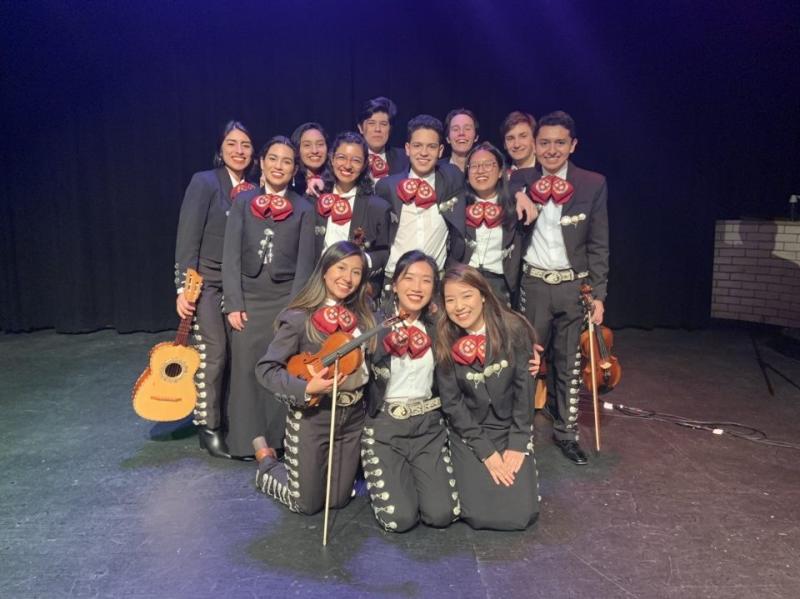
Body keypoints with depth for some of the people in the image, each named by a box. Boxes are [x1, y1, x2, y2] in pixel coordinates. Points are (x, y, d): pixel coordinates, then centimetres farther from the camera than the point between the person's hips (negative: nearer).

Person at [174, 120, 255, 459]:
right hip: (204, 279, -4)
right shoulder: (204, 182, -6)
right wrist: (183, 287, -16)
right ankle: (208, 427, 7)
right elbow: (187, 237, -11)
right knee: (213, 351, -8)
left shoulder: (254, 191, 7)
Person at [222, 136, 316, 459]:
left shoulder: (303, 209, 4)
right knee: (245, 368, 2)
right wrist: (233, 303, -7)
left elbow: (305, 261, 0)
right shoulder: (243, 201, 6)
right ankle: (248, 439, 16)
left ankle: (280, 438, 17)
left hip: (286, 299, -1)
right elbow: (231, 255, 1)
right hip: (248, 298, 1)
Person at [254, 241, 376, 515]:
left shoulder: (362, 315, 1)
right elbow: (265, 368, -16)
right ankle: (267, 463, 34)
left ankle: (315, 470, 43)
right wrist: (306, 389, -29)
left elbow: (370, 361, 11)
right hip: (312, 416, -5)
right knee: (306, 503, 9)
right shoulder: (300, 318, -16)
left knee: (338, 499, 14)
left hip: (352, 415, 5)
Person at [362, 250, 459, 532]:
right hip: (383, 426, -3)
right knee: (401, 518, -13)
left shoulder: (438, 328, 2)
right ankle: (389, 477, 19)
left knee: (441, 514, -9)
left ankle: (410, 475, 21)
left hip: (428, 424, 3)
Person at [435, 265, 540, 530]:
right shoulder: (444, 341, -11)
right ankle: (467, 470, 21)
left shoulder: (513, 329, -14)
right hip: (468, 432, 0)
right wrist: (485, 452, -12)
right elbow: (451, 402, -8)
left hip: (512, 428, 0)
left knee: (521, 514, -7)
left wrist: (517, 445, -11)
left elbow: (524, 389, -8)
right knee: (478, 515, -10)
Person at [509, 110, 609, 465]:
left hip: (574, 284, 1)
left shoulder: (593, 185, 1)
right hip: (533, 283, 0)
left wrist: (598, 294, -2)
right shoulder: (519, 181, 1)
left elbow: (598, 245, 1)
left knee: (569, 364, 9)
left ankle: (566, 433, 24)